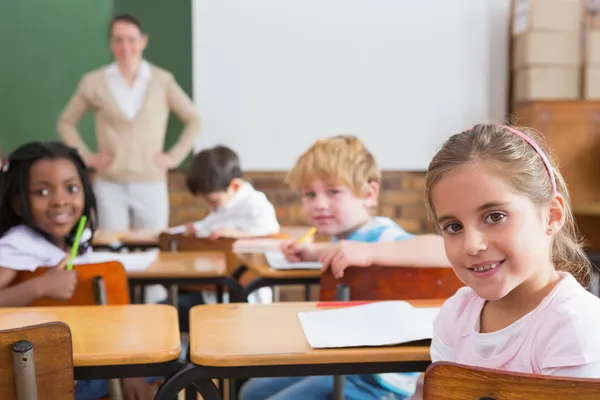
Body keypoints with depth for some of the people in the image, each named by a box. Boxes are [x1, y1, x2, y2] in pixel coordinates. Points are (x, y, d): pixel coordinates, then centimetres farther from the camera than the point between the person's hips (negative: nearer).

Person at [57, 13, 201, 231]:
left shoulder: (162, 80, 0)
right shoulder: (94, 82, 1)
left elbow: (193, 120, 9)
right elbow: (66, 123, 13)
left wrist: (174, 157, 1)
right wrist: (87, 157, 3)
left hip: (151, 186, 0)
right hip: (110, 187, 0)